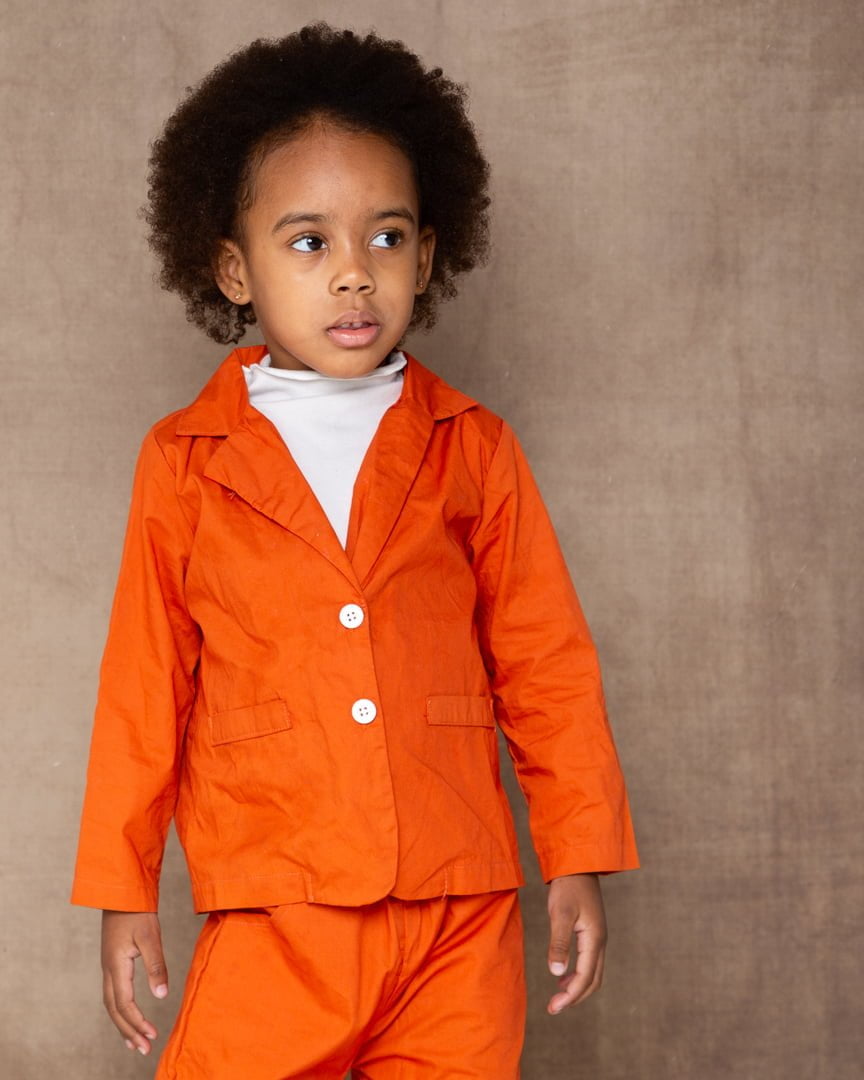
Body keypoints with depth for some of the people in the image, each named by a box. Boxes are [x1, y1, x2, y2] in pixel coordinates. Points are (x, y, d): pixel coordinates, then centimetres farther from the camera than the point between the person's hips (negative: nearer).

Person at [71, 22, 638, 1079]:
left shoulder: (472, 449, 7)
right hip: (270, 920, -1)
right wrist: (122, 890, 8)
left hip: (459, 921, 1)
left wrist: (577, 860, 6)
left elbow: (545, 663, 9)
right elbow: (144, 687, 8)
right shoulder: (184, 465, 5)